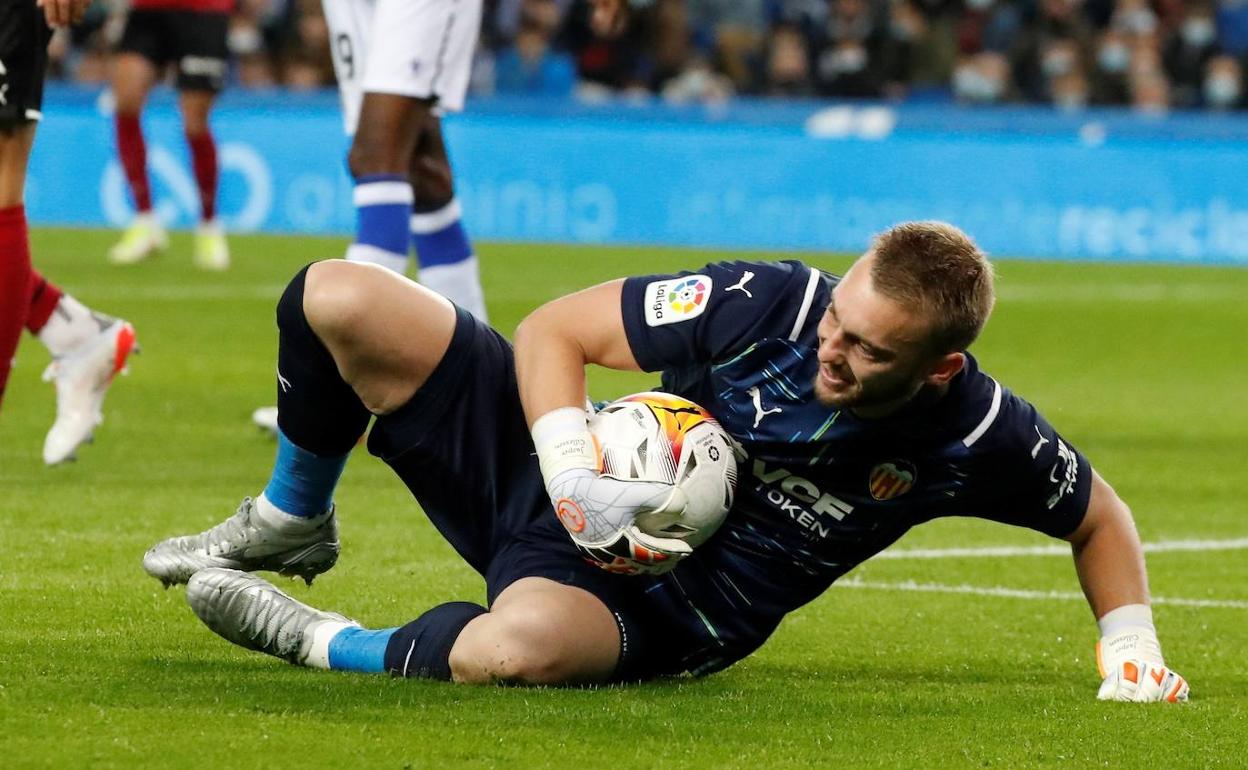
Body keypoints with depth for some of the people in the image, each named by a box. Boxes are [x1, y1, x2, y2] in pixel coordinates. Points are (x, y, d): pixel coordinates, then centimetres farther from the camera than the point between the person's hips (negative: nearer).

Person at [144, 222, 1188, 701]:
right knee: (336, 300, -14)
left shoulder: (977, 437, -17)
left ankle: (322, 644, -10)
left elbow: (1096, 514, 4)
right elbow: (553, 329, -10)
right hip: (556, 479, 2)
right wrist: (574, 481, -25)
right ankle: (290, 526, 18)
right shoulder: (768, 304, -19)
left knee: (519, 647, -43)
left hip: (662, 617, -2)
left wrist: (1133, 652, -8)